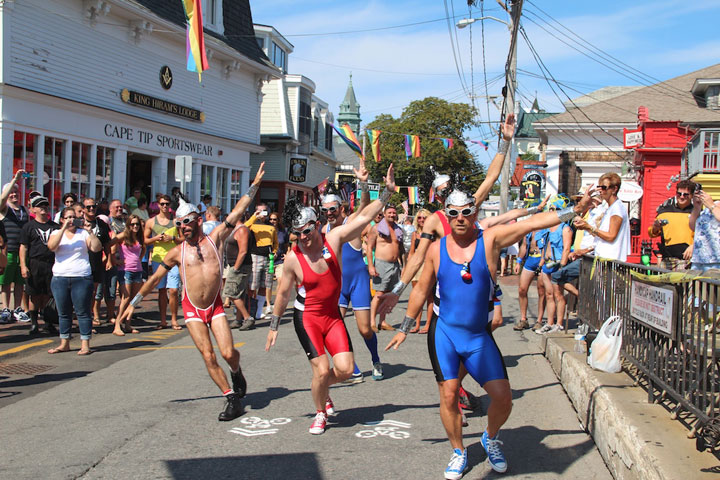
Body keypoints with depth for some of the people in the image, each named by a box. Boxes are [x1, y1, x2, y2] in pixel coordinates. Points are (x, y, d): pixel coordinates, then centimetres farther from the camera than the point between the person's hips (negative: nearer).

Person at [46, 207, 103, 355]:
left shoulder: (83, 233, 6)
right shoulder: (57, 233, 9)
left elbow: (97, 248, -6)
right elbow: (51, 246, -13)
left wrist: (90, 231, -15)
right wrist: (64, 228, -17)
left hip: (82, 278, -2)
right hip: (60, 278, 2)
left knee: (82, 312, -3)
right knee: (63, 313, 10)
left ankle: (85, 344, 1)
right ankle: (64, 343, 19)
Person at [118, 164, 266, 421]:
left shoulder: (214, 239, -1)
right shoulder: (177, 253, 1)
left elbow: (237, 212, -3)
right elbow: (155, 278, 10)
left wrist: (255, 185, -6)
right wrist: (133, 303, 12)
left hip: (215, 305, 0)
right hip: (192, 309, 0)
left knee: (228, 353, -8)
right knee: (208, 356, -6)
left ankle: (237, 371, 28)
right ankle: (232, 399, 4)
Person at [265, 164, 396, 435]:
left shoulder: (334, 238, -8)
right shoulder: (293, 258, -12)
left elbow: (365, 217, -10)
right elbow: (283, 294, -1)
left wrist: (387, 191, -18)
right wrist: (273, 326, 5)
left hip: (332, 315, 3)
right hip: (306, 317, -3)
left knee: (345, 369, -6)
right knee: (322, 370, -10)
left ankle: (322, 389, 29)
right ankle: (320, 413, 19)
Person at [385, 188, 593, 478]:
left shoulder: (490, 239, -5)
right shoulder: (436, 249, 0)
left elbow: (533, 223, -11)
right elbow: (421, 290, 11)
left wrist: (573, 210, -19)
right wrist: (404, 329, 16)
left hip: (479, 336, 0)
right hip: (444, 333, 1)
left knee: (503, 398, -3)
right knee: (448, 397, -1)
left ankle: (491, 439, 29)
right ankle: (459, 453, 24)